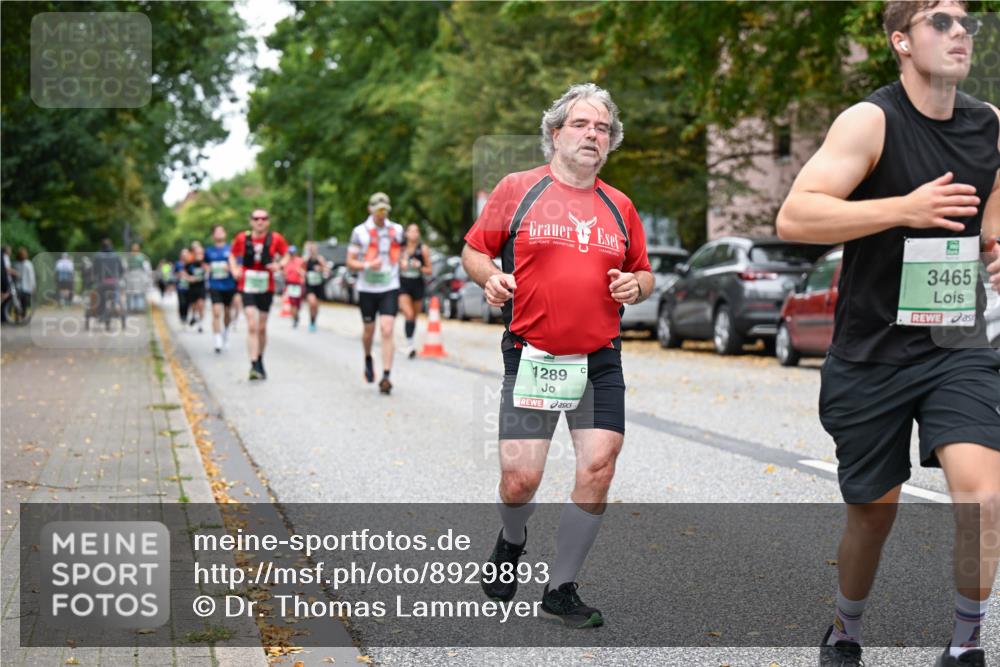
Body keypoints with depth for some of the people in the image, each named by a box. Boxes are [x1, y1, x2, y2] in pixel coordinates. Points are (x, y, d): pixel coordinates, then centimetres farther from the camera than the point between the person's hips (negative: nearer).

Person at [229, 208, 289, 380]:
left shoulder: (276, 239, -4)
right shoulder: (242, 238, -3)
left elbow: (286, 255, 7)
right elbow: (232, 255, 11)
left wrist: (280, 265, -15)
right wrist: (234, 270, -7)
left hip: (266, 288, 1)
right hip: (247, 287, -1)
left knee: (261, 327, 12)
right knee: (252, 326, -14)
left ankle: (260, 362, 32)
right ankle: (254, 365, -17)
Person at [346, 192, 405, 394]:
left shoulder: (397, 230, 4)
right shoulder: (360, 231, -3)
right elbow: (350, 262, -4)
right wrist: (368, 265, -20)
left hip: (390, 289, 0)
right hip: (367, 289, 0)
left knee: (387, 332, -12)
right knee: (369, 330, 13)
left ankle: (386, 377, -15)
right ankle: (368, 359, 45)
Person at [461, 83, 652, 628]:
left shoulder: (620, 207, 12)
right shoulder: (517, 189, 2)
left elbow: (643, 273, 21)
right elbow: (473, 250, 8)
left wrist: (635, 286, -1)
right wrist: (490, 277, -13)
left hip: (600, 360, 3)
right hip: (532, 357, -3)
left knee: (598, 470, -6)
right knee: (519, 479, -6)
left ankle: (561, 588, 12)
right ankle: (511, 543, 31)